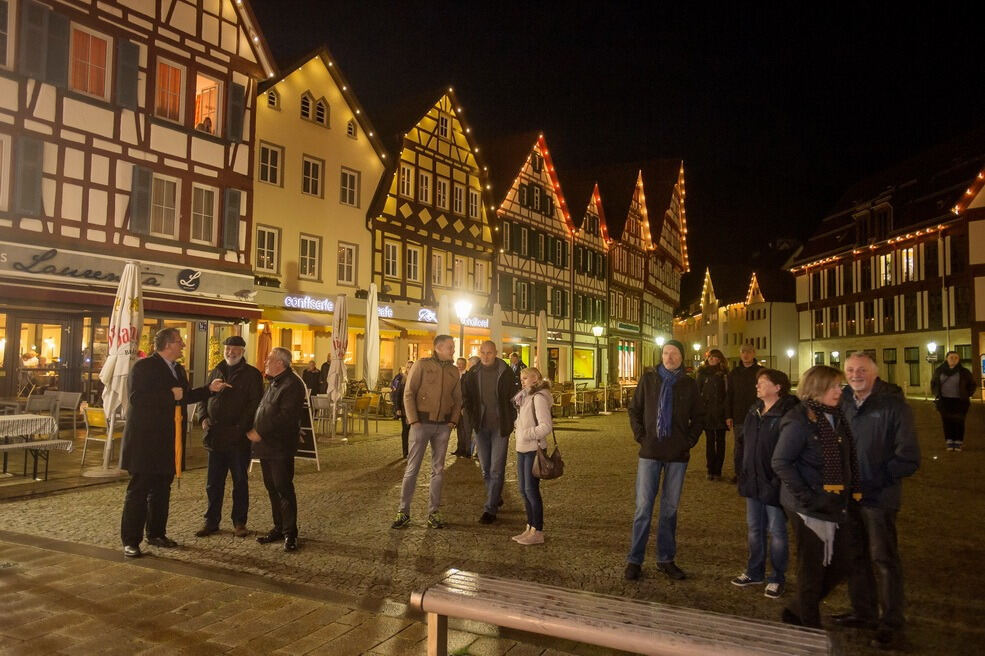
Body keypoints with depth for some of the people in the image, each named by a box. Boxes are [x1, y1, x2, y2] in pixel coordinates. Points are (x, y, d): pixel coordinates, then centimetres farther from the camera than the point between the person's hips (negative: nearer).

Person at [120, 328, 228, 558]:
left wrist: (209, 389, 17)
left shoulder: (178, 369, 15)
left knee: (162, 489, 15)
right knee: (138, 490, -2)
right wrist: (170, 395, -21)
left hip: (169, 441, 8)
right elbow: (136, 398, -22)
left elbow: (185, 396, 24)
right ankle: (130, 541, 5)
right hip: (146, 439, -8)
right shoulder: (144, 367, -11)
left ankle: (156, 533, 26)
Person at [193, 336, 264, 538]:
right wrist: (203, 417, -2)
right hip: (215, 437, 4)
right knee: (213, 483, 11)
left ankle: (239, 522, 18)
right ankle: (211, 521, 23)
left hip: (239, 438, -4)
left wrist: (241, 427, -17)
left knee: (240, 482, 7)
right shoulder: (215, 373, 13)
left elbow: (255, 404, -8)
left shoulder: (252, 374, -3)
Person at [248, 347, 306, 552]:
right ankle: (279, 528, 24)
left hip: (280, 448, -9)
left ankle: (290, 533, 6)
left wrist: (260, 432, -19)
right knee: (272, 489, 14)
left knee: (284, 489, -3)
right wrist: (254, 431, 10)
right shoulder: (274, 382, 17)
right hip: (266, 446, 9)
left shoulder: (292, 385, -15)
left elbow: (286, 417, -22)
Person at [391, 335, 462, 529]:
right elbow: (409, 393, -6)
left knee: (438, 470, 8)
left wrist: (453, 421, 2)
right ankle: (403, 512, 10)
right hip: (422, 423, -4)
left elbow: (457, 399, 15)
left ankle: (433, 512, 17)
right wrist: (413, 421, -11)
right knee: (412, 468, 0)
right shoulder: (422, 365, -4)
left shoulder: (454, 371, 9)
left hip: (443, 426, 4)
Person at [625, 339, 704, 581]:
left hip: (677, 455, 2)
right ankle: (634, 560, 9)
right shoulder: (649, 379, 1)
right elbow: (634, 410, 6)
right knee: (643, 507, -1)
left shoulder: (689, 385, 4)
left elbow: (699, 417, 11)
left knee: (670, 508, 11)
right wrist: (641, 437, -4)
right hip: (650, 452, -1)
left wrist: (689, 441, 1)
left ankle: (666, 559, 23)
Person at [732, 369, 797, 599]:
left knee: (776, 531, 7)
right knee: (754, 528, 17)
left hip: (774, 484, -7)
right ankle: (755, 572, 31)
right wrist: (743, 473, 13)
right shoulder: (754, 412, 8)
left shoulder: (788, 414, -18)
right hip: (753, 483, 7)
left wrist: (781, 481, -20)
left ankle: (777, 578, 23)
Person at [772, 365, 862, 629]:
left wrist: (854, 490, 4)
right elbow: (780, 462, -19)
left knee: (842, 564, 14)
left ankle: (796, 611, 30)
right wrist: (806, 496, -21)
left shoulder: (836, 417, 8)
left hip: (836, 506, 8)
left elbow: (847, 460, 16)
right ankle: (811, 627, 24)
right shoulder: (799, 421, -16)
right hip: (809, 508, -8)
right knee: (812, 569, 5)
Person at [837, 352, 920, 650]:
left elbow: (908, 458, -14)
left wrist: (878, 479, -16)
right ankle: (864, 612, 32)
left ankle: (892, 624, 17)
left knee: (884, 559, 4)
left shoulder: (893, 405, -12)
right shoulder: (844, 404, 5)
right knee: (855, 556, 16)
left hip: (879, 498, -6)